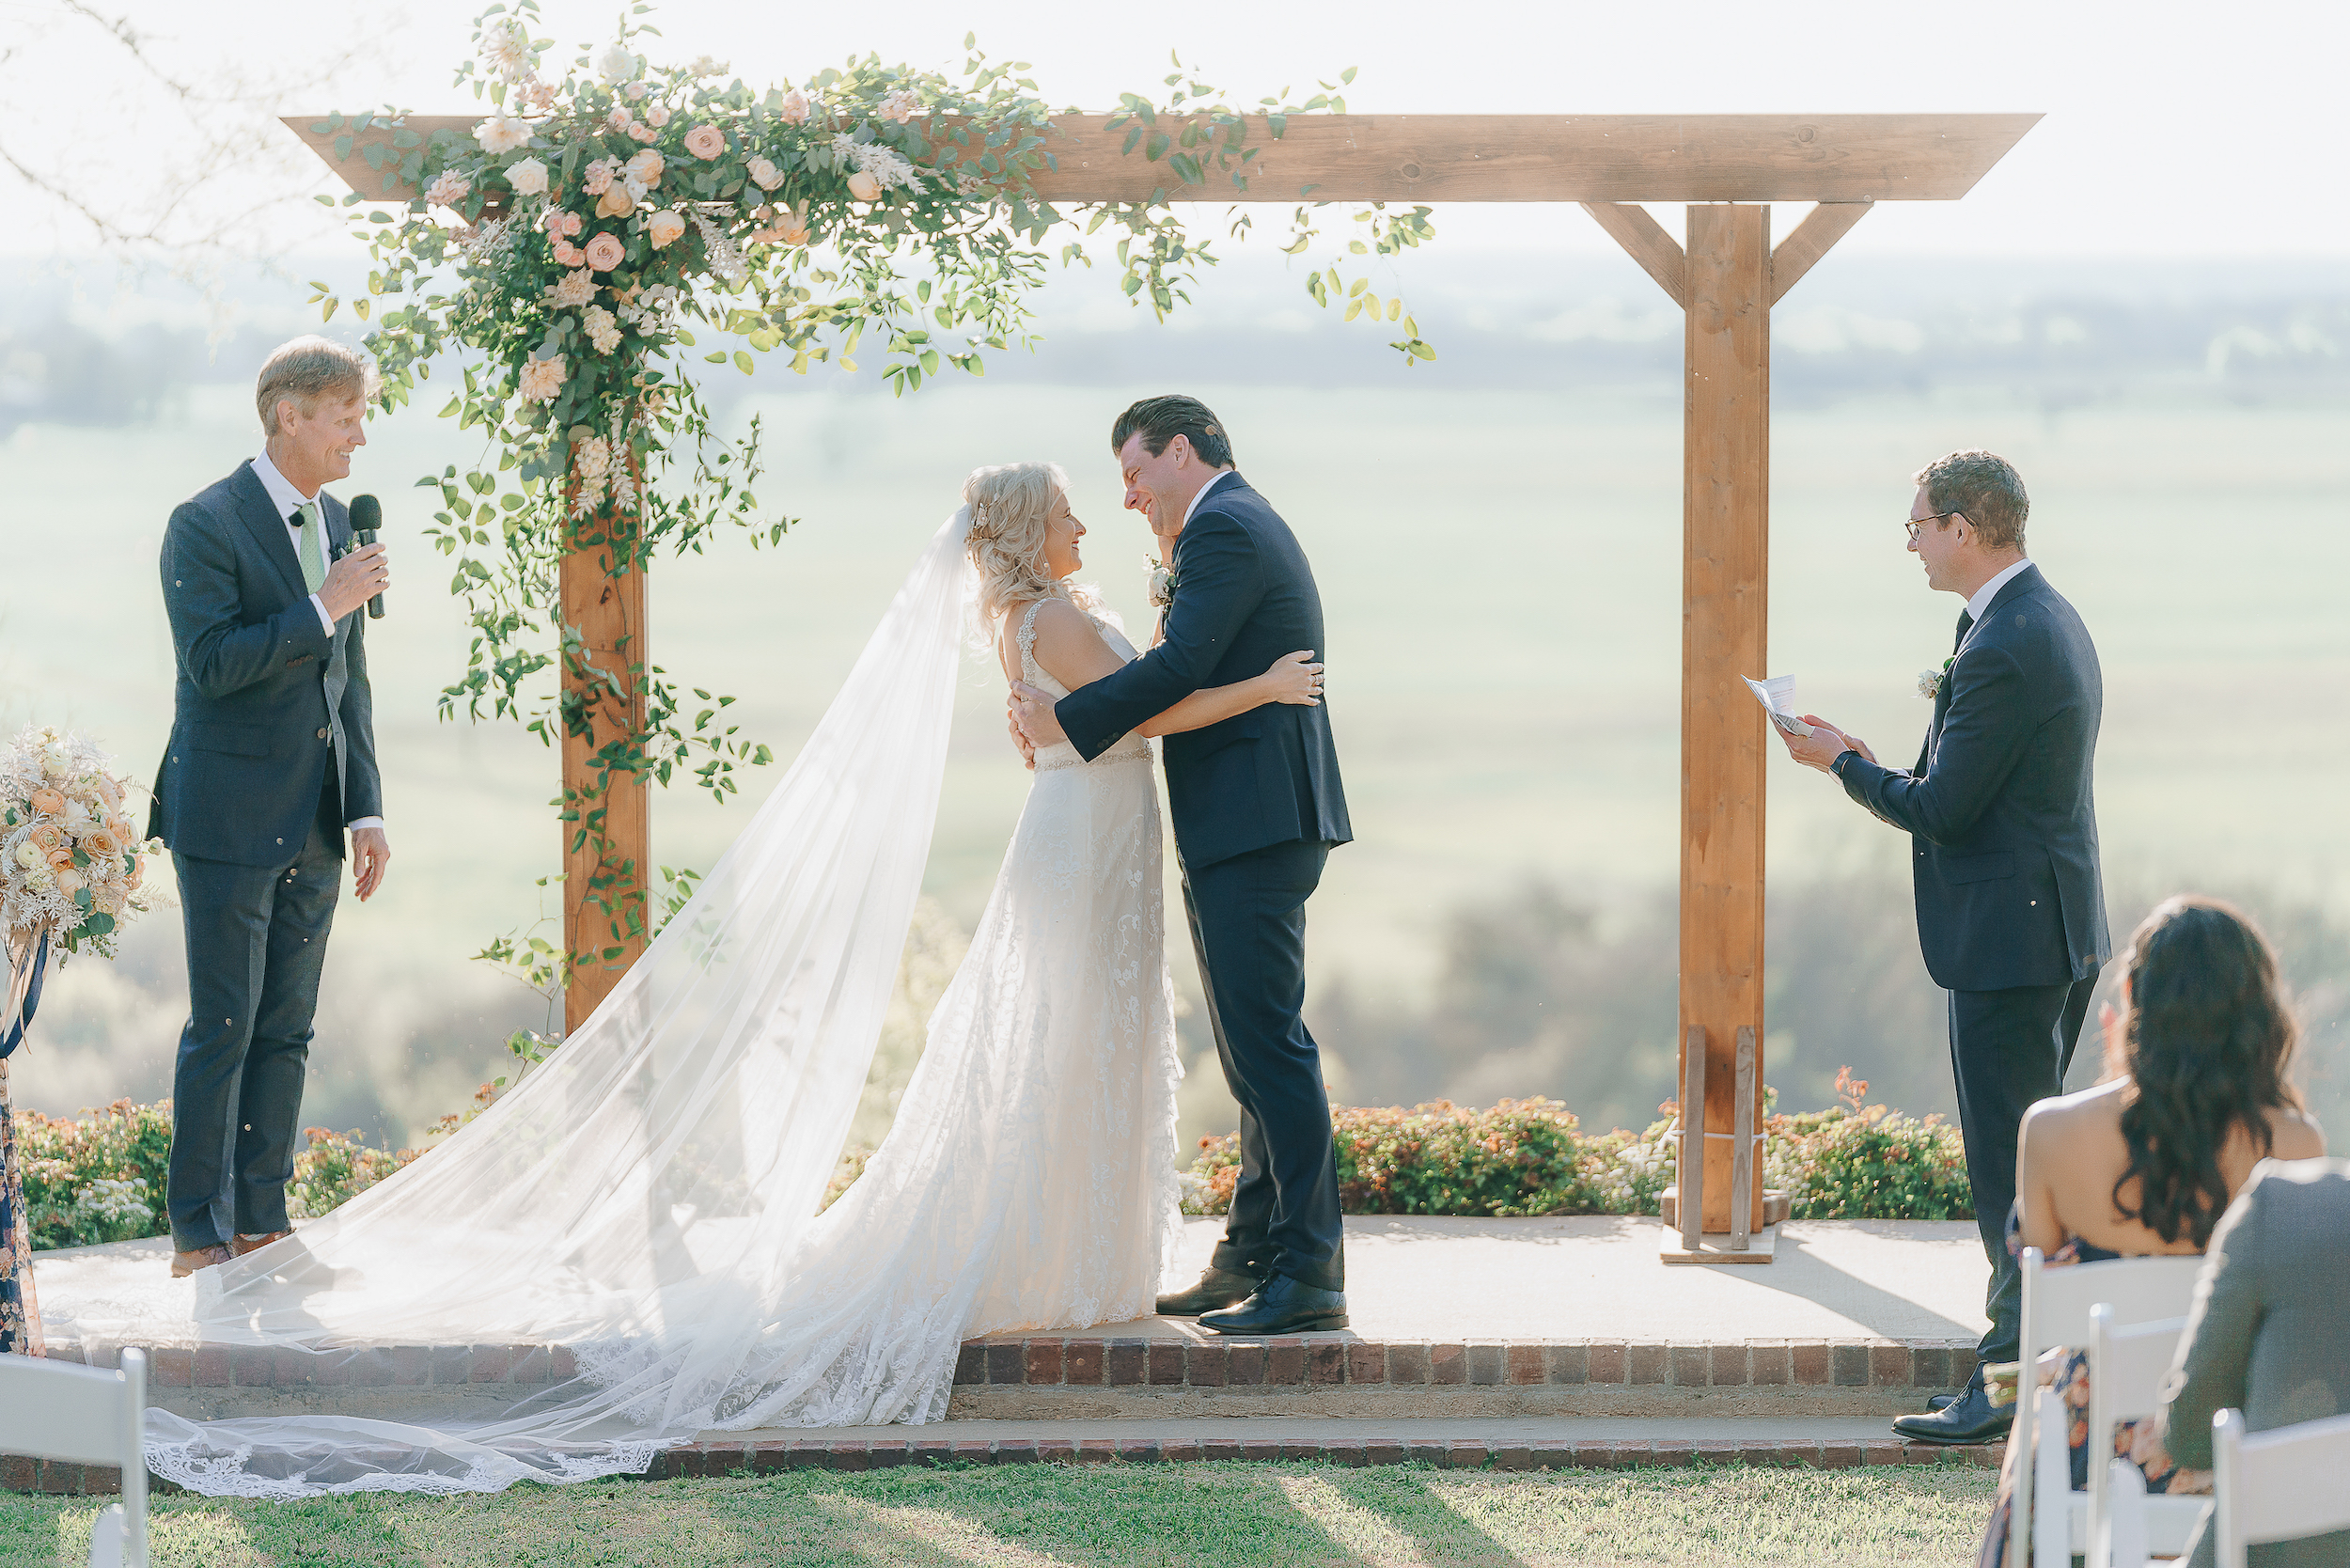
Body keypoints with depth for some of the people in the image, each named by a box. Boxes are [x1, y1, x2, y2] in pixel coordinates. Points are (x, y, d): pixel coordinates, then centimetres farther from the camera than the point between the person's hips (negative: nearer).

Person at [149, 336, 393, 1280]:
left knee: (286, 1029, 9)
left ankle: (261, 1220, 15)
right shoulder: (205, 526, -10)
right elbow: (210, 664, -19)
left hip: (313, 827, 7)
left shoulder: (337, 525, 12)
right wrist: (323, 608, -20)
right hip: (229, 819, -7)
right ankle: (196, 1235, 1)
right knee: (222, 1028, -4)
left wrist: (367, 810, 10)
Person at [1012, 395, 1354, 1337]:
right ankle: (1251, 1261, 19)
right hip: (1255, 827, 11)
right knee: (1256, 1051, 13)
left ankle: (1309, 1276, -13)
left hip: (1249, 827, -11)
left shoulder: (1224, 528, -11)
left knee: (1268, 1046, -12)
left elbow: (1180, 667, -21)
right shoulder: (1248, 526, 22)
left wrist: (1068, 721, -13)